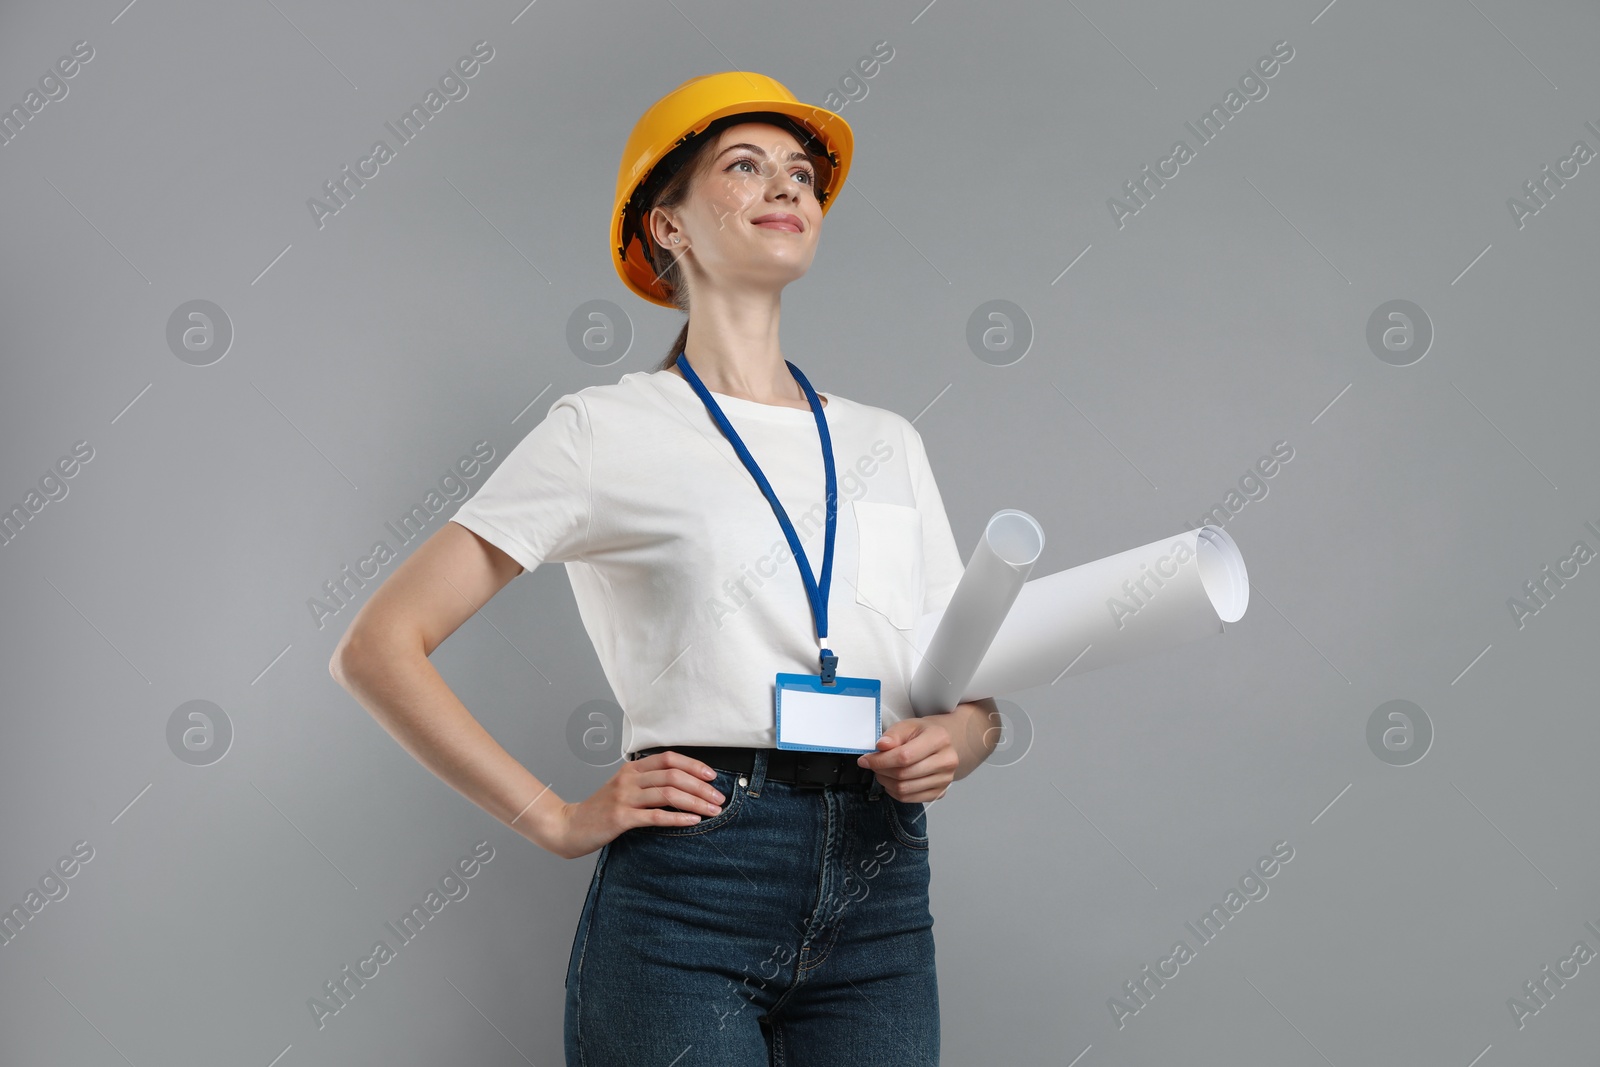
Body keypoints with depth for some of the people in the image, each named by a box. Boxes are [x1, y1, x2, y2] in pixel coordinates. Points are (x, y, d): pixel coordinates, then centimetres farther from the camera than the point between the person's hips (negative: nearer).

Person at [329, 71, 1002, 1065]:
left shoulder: (887, 443, 16)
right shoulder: (607, 432, 2)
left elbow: (977, 692, 20)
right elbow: (380, 647, 0)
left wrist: (954, 740, -4)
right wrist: (557, 820, -5)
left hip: (880, 902, 4)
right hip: (689, 891, -4)